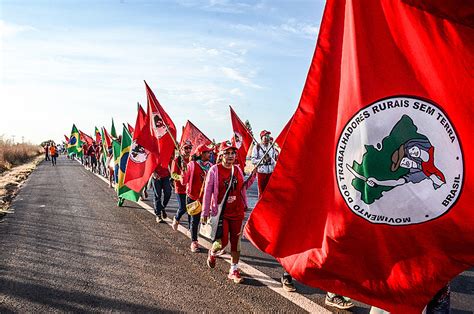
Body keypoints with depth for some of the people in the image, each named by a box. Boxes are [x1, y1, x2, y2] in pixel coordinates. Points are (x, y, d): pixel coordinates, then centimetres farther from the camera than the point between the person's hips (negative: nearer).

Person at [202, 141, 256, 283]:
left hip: (237, 212, 4)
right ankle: (212, 252, 28)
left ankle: (234, 270, 20)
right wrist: (205, 212, -4)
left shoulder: (238, 170, 7)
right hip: (221, 212, -4)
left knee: (236, 242, 6)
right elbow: (208, 192, -5)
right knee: (222, 241, -8)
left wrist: (252, 177, 1)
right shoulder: (214, 170, -7)